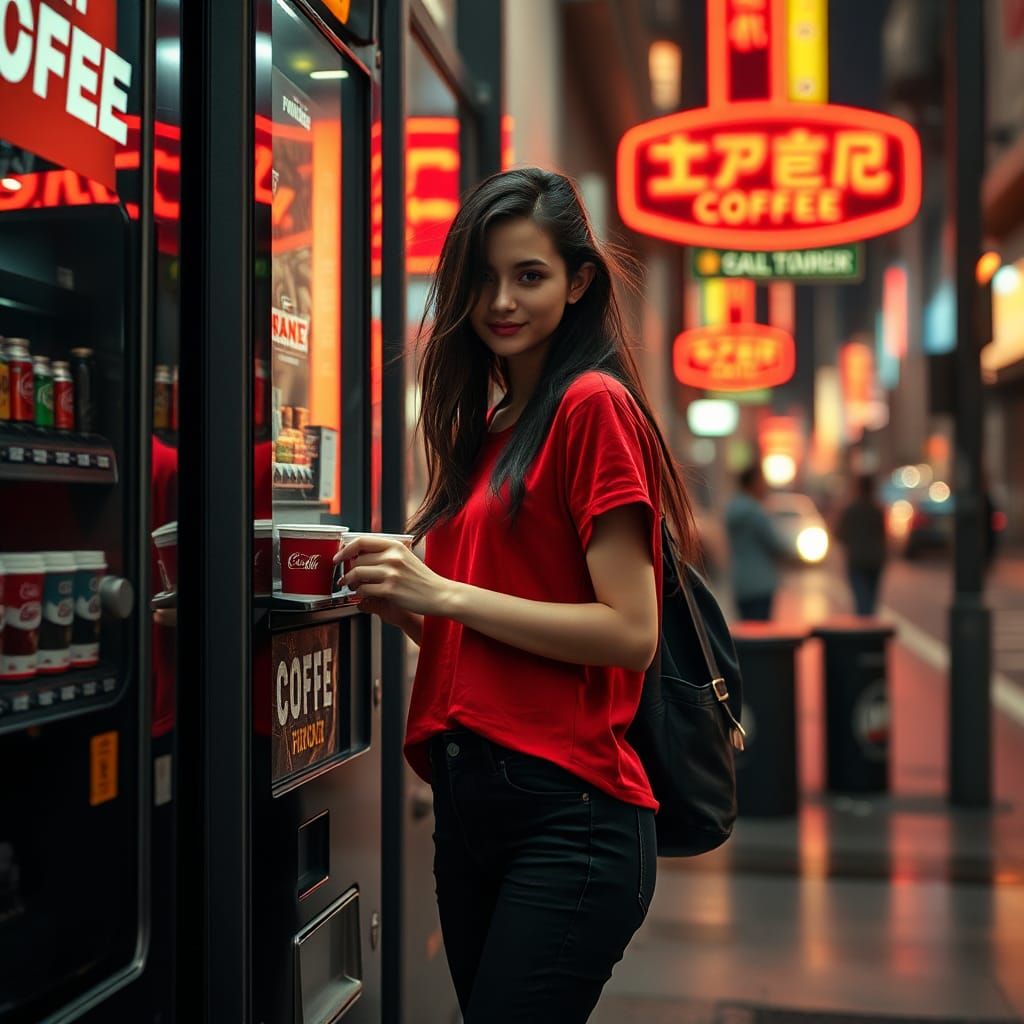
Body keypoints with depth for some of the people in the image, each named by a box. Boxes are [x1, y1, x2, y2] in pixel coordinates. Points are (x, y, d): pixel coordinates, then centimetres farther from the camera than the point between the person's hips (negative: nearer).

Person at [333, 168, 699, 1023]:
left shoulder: (593, 405, -9)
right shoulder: (485, 429, 14)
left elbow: (630, 632, -16)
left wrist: (443, 592, -15)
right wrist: (399, 600, -1)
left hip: (565, 808, -8)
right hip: (468, 795, 8)